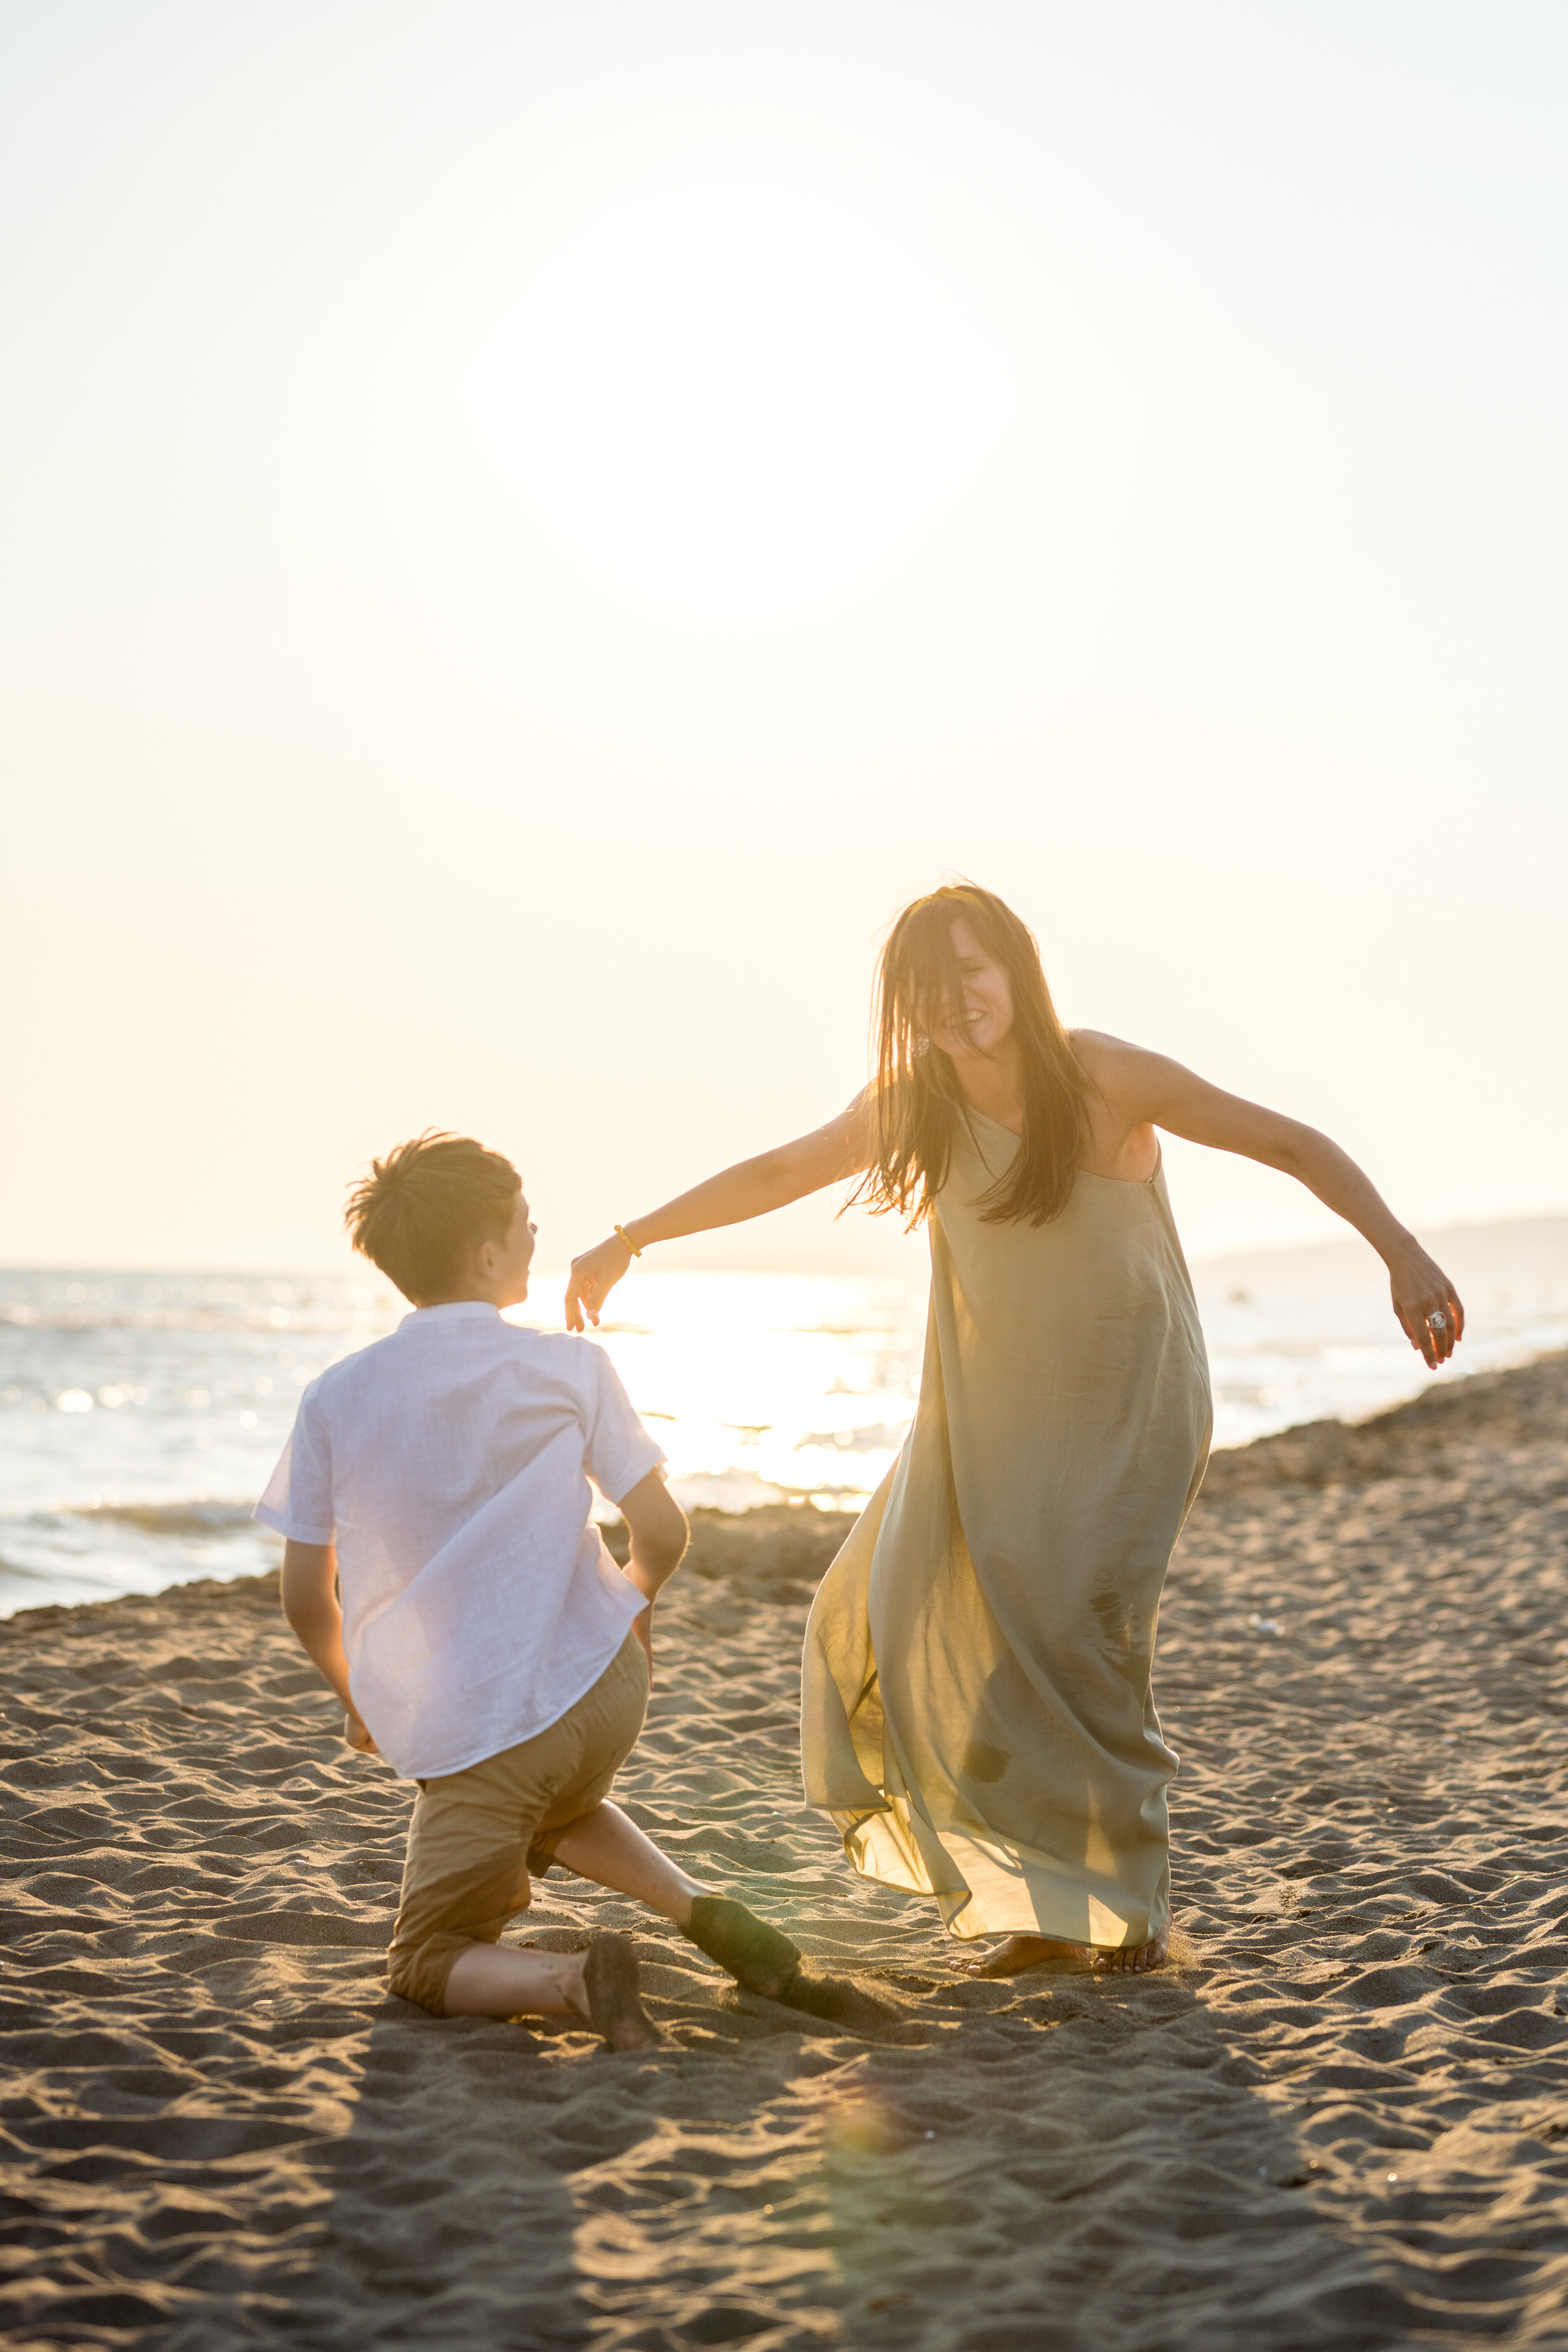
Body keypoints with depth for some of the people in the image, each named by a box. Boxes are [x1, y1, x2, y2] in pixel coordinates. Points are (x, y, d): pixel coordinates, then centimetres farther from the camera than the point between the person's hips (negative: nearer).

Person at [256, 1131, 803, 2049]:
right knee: (556, 1804, 37)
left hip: (460, 1731, -2)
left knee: (427, 1967, 14)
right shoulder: (569, 1367, -6)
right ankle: (699, 1904, 12)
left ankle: (571, 1979, -17)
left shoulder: (336, 1398, -3)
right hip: (601, 1690, 2)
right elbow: (662, 1534, -5)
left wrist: (357, 1696, 22)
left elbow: (307, 1595, 2)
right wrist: (633, 1601, 19)